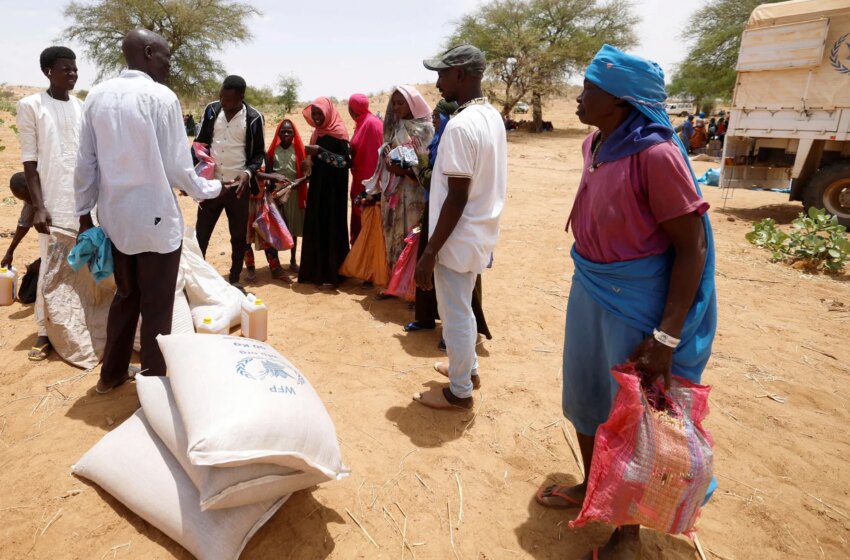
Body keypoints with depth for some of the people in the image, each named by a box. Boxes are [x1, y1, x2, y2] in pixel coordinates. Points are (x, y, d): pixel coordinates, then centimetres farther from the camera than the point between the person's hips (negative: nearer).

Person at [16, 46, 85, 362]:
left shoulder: (83, 108, 11)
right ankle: (45, 333, 10)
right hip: (54, 203, -4)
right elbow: (29, 161, -4)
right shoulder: (30, 106, -1)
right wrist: (38, 206, -12)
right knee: (51, 269, -1)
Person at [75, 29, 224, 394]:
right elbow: (176, 167, -12)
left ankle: (111, 374, 34)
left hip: (114, 217, 6)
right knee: (156, 307, 6)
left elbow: (86, 162, 6)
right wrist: (212, 189, 5)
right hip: (155, 219, -6)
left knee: (125, 297, 22)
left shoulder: (97, 95, 4)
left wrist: (84, 214, 14)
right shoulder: (161, 97, -12)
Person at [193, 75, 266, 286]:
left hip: (238, 186, -2)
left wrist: (248, 172, -17)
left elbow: (259, 153, 1)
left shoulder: (253, 118, -6)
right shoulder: (211, 110, 1)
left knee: (239, 236, 9)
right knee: (200, 234, 6)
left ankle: (234, 280, 24)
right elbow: (200, 142, 8)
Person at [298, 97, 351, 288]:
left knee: (331, 228, -5)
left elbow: (347, 161, -19)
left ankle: (331, 275, 1)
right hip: (317, 187, 7)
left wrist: (320, 151, -22)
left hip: (333, 189, -7)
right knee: (315, 229, 6)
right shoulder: (317, 133, 14)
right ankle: (315, 271, 15)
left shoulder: (338, 132, -8)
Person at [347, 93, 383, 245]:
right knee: (359, 223, 15)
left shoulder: (372, 123, -14)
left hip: (369, 182, -10)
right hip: (360, 181, 10)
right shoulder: (361, 123, 14)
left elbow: (375, 155, -20)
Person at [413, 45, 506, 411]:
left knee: (455, 316, 6)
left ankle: (459, 392, 23)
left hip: (458, 239, -9)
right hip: (480, 233, 9)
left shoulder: (461, 125, -21)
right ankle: (468, 367, 42)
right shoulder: (492, 116, 7)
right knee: (462, 309, 25)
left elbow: (457, 198, -24)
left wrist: (429, 252, -20)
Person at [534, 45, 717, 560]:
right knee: (584, 396, 20)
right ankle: (590, 487, 46)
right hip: (589, 290, 8)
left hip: (638, 302, -7)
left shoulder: (655, 154, -21)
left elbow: (692, 247, -20)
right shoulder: (595, 145, 3)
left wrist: (667, 336, -23)